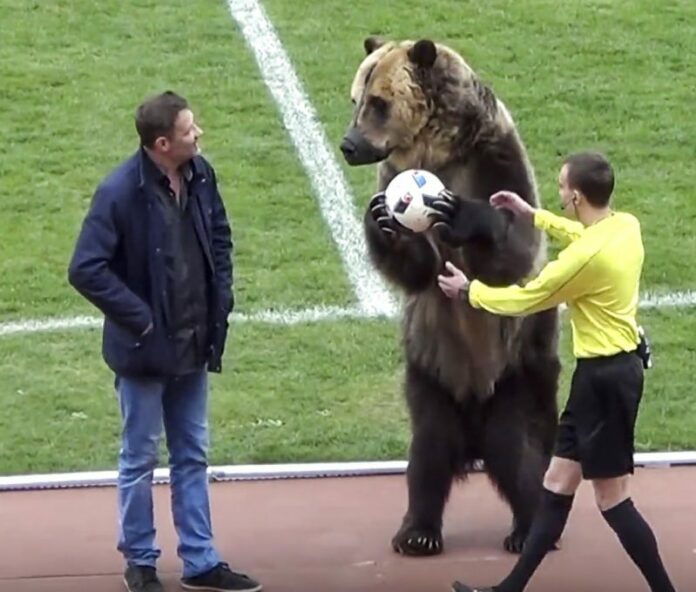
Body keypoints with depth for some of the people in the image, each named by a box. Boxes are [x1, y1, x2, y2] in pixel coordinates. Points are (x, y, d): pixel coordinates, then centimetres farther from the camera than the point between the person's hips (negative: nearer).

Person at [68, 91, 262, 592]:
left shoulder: (200, 175, -3)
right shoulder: (120, 193, -22)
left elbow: (220, 236, 14)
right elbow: (86, 270, -22)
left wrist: (222, 297, 5)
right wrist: (139, 319, -19)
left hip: (194, 344, 6)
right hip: (146, 349, -6)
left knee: (193, 457, 15)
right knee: (140, 460, 9)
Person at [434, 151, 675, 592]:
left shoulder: (587, 257, -26)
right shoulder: (626, 226, 0)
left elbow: (524, 300, -13)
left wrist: (469, 291, 3)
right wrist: (533, 216, 27)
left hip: (605, 377, -10)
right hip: (617, 365, 10)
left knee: (612, 499, 0)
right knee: (559, 481, 15)